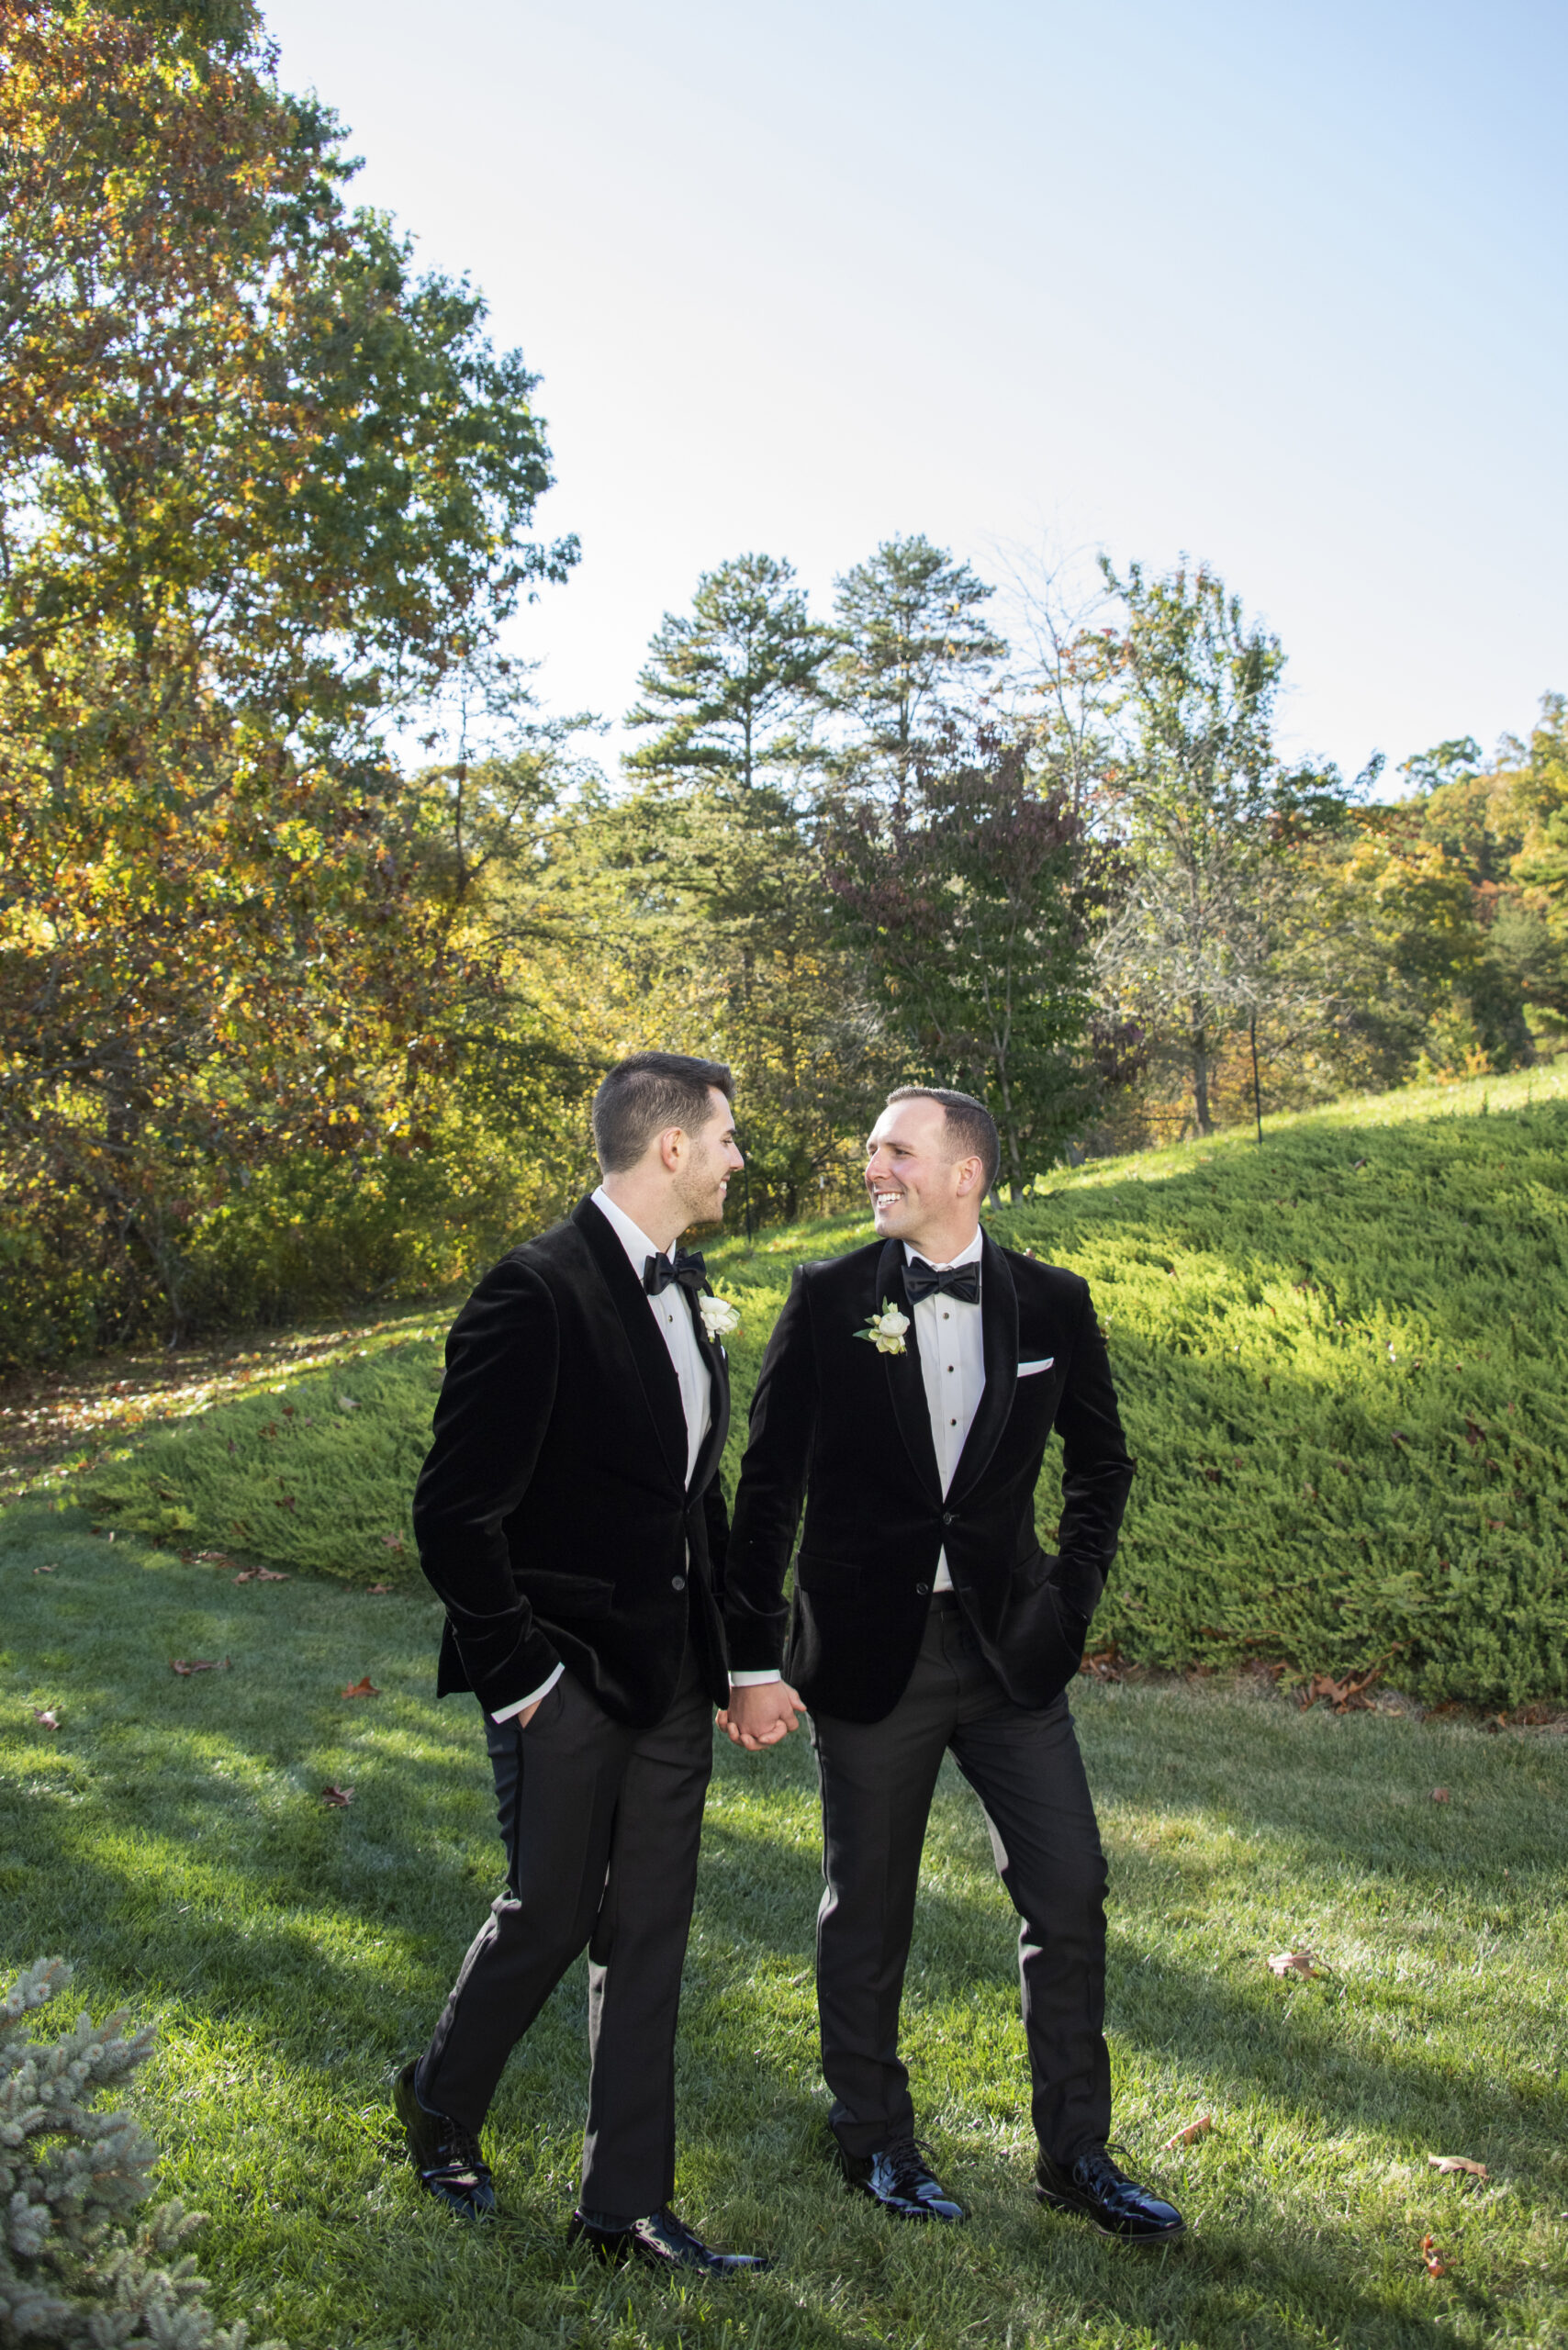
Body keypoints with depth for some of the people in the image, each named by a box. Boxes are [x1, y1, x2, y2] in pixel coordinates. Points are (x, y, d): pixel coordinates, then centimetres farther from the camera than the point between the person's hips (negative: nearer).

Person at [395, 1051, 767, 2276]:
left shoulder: (684, 1286, 9)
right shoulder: (538, 1291, -19)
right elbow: (457, 1510, -19)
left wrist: (728, 1643, 12)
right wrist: (517, 1675, -15)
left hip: (672, 1673, 7)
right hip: (569, 1676, -7)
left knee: (649, 1935, 12)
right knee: (549, 1918, 8)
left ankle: (627, 2206, 26)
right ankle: (443, 2105, 38)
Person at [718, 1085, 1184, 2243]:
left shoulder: (1052, 1303, 0)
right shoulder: (829, 1299, -5)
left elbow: (1101, 1464, 13)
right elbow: (770, 1486, -4)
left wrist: (1069, 1604, 4)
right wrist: (753, 1661, -6)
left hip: (1009, 1647, 2)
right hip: (869, 1654, -2)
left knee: (1069, 1890, 4)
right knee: (868, 1908, 11)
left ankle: (1076, 2153, 24)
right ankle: (877, 2138, 32)